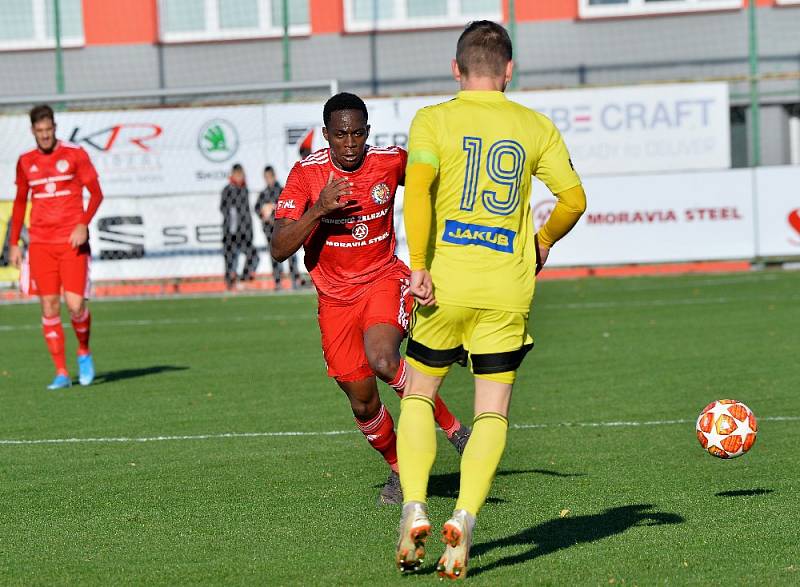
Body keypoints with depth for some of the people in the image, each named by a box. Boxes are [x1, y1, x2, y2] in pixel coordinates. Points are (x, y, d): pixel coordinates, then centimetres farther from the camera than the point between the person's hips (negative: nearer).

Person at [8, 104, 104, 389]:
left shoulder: (74, 154, -1)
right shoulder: (26, 162, 9)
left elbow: (96, 193, -1)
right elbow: (20, 202, 18)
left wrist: (83, 224, -15)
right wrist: (14, 243, 13)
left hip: (72, 241, -3)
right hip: (40, 243, 3)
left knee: (75, 304, -12)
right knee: (49, 307, -2)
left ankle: (84, 352, 17)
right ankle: (61, 373, 4)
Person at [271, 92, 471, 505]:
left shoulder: (392, 162, -10)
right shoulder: (306, 173, -13)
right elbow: (278, 250, -20)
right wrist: (318, 209, -32)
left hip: (385, 279, -1)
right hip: (335, 297, 1)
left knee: (381, 357, -32)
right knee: (362, 403, 4)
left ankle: (451, 427, -15)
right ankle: (399, 470, 31)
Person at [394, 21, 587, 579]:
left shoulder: (433, 120, 0)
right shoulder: (535, 127, 7)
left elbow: (418, 186, -15)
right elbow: (574, 198, 6)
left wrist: (419, 265, -15)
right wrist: (542, 243, 24)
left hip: (444, 284, -1)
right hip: (508, 289, 1)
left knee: (419, 396, 17)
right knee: (492, 412, 4)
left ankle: (414, 509, 2)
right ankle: (464, 518, -15)